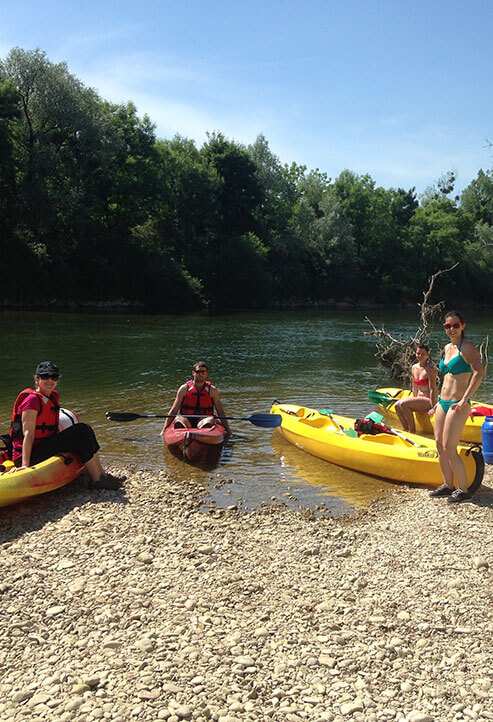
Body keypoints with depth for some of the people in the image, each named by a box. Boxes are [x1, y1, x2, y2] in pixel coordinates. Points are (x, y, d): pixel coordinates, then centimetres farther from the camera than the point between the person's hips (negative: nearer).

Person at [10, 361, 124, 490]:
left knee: (85, 431, 3)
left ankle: (101, 474, -1)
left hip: (44, 448, 9)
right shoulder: (32, 399, -14)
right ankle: (97, 480, -14)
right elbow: (28, 434, -21)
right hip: (32, 456, -9)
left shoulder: (54, 396, 12)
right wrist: (25, 465, -26)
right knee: (81, 431, -17)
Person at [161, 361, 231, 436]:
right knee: (178, 419, -33)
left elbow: (220, 412, 9)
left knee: (210, 420, -34)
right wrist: (164, 430, -2)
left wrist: (228, 432, 4)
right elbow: (173, 411, 5)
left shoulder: (212, 390, 7)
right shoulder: (184, 388, 5)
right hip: (186, 419, 0)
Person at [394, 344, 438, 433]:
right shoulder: (414, 367, 9)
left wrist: (432, 408, -17)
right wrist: (414, 400, 13)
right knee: (397, 405, -13)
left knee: (403, 403, -24)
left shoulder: (430, 369, -14)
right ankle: (406, 430, -4)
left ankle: (413, 432, -14)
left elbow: (433, 389, -16)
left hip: (429, 401, -8)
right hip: (419, 399, 8)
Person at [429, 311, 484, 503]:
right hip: (443, 402, 8)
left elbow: (479, 374, -21)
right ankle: (448, 485, 24)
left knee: (449, 449, -6)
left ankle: (464, 490, 7)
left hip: (458, 405, -8)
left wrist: (464, 400, -23)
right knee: (439, 446, 11)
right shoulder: (447, 348, 14)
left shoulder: (467, 346, -10)